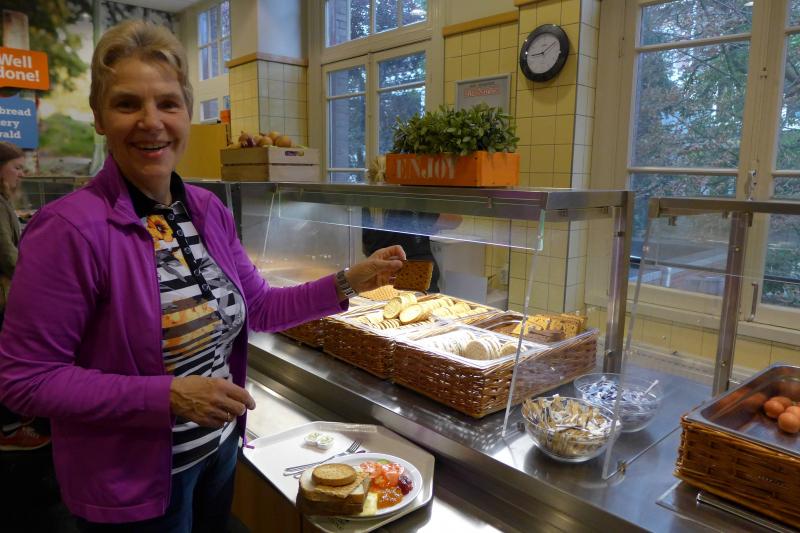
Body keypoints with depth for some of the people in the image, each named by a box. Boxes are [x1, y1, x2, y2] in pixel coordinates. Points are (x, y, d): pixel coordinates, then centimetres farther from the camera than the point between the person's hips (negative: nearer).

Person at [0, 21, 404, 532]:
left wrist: (349, 282, -5)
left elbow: (259, 307, 4)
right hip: (131, 484, -6)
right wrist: (168, 395, -26)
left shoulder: (209, 210, -3)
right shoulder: (69, 228, -22)